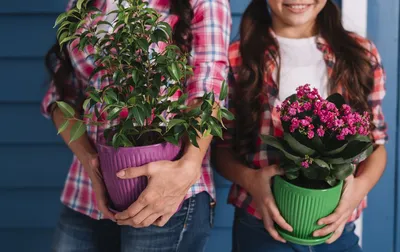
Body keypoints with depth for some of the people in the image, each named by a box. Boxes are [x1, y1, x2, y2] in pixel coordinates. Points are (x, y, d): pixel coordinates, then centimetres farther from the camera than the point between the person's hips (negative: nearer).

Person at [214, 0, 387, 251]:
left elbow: (376, 143, 6)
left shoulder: (361, 54, 2)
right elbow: (222, 146, 0)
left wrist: (360, 186, -13)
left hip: (337, 229, 2)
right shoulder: (239, 57, -5)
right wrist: (249, 179, -19)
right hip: (261, 227, -2)